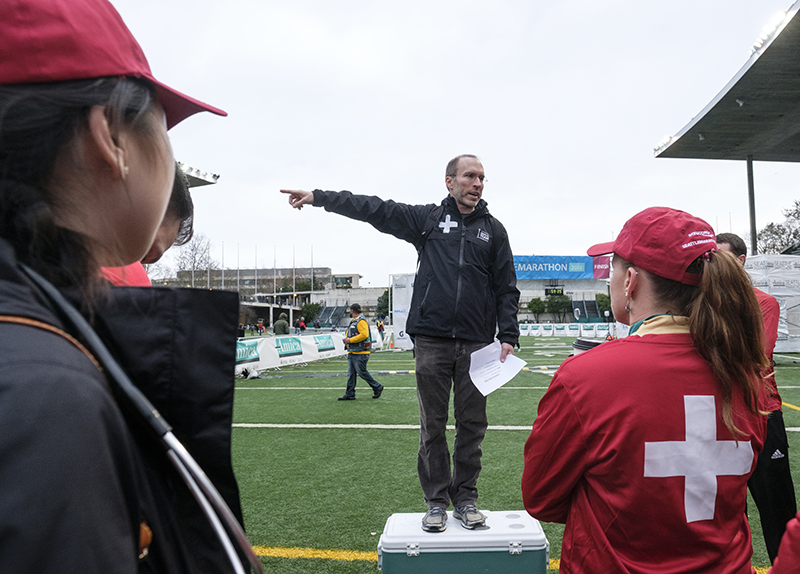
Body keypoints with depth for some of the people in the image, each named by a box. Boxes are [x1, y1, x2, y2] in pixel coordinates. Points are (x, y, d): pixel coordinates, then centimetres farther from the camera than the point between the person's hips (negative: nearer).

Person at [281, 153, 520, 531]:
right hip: (431, 340, -1)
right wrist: (317, 198, 3)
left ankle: (466, 499, 22)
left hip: (476, 343, 1)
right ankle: (436, 501, 18)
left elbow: (507, 288, 11)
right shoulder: (427, 218, 8)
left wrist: (508, 337, 2)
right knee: (432, 425, 5)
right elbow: (373, 209, 6)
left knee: (472, 424, 7)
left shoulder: (493, 230, 11)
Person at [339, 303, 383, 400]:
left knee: (362, 372, -6)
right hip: (352, 352, 10)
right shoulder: (353, 321, 19)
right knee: (351, 373, 7)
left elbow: (364, 334, -25)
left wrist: (350, 340, -21)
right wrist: (346, 339, 4)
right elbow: (350, 334, 27)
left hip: (360, 353, -10)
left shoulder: (361, 321, -14)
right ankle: (350, 394, 9)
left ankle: (377, 387, 10)